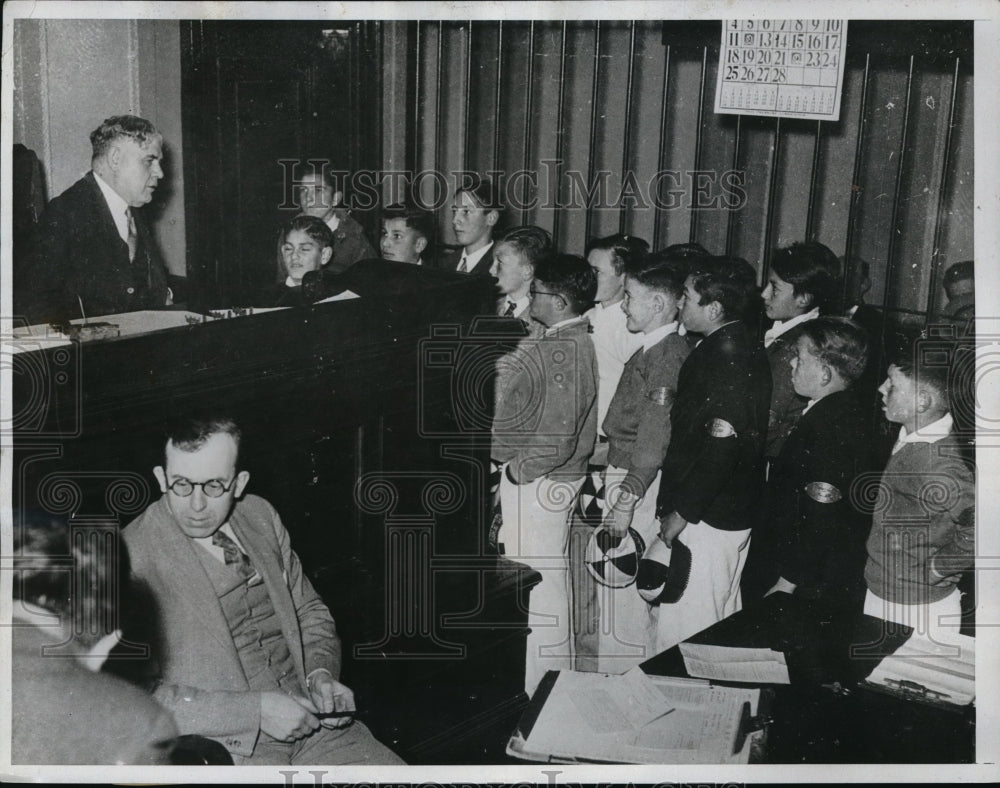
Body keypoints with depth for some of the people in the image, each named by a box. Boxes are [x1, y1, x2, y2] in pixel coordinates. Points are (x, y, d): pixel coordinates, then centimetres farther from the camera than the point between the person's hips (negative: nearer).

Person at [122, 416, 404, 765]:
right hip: (224, 746, -5)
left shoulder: (261, 516, 7)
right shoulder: (131, 558, -12)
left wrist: (321, 674, -1)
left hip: (305, 719, 5)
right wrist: (256, 710, -19)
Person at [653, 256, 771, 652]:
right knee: (722, 620, 20)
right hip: (733, 512, 10)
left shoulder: (725, 356, -20)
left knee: (683, 630, -2)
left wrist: (681, 512, -18)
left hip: (706, 517, -10)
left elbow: (721, 445, -25)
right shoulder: (744, 349, 11)